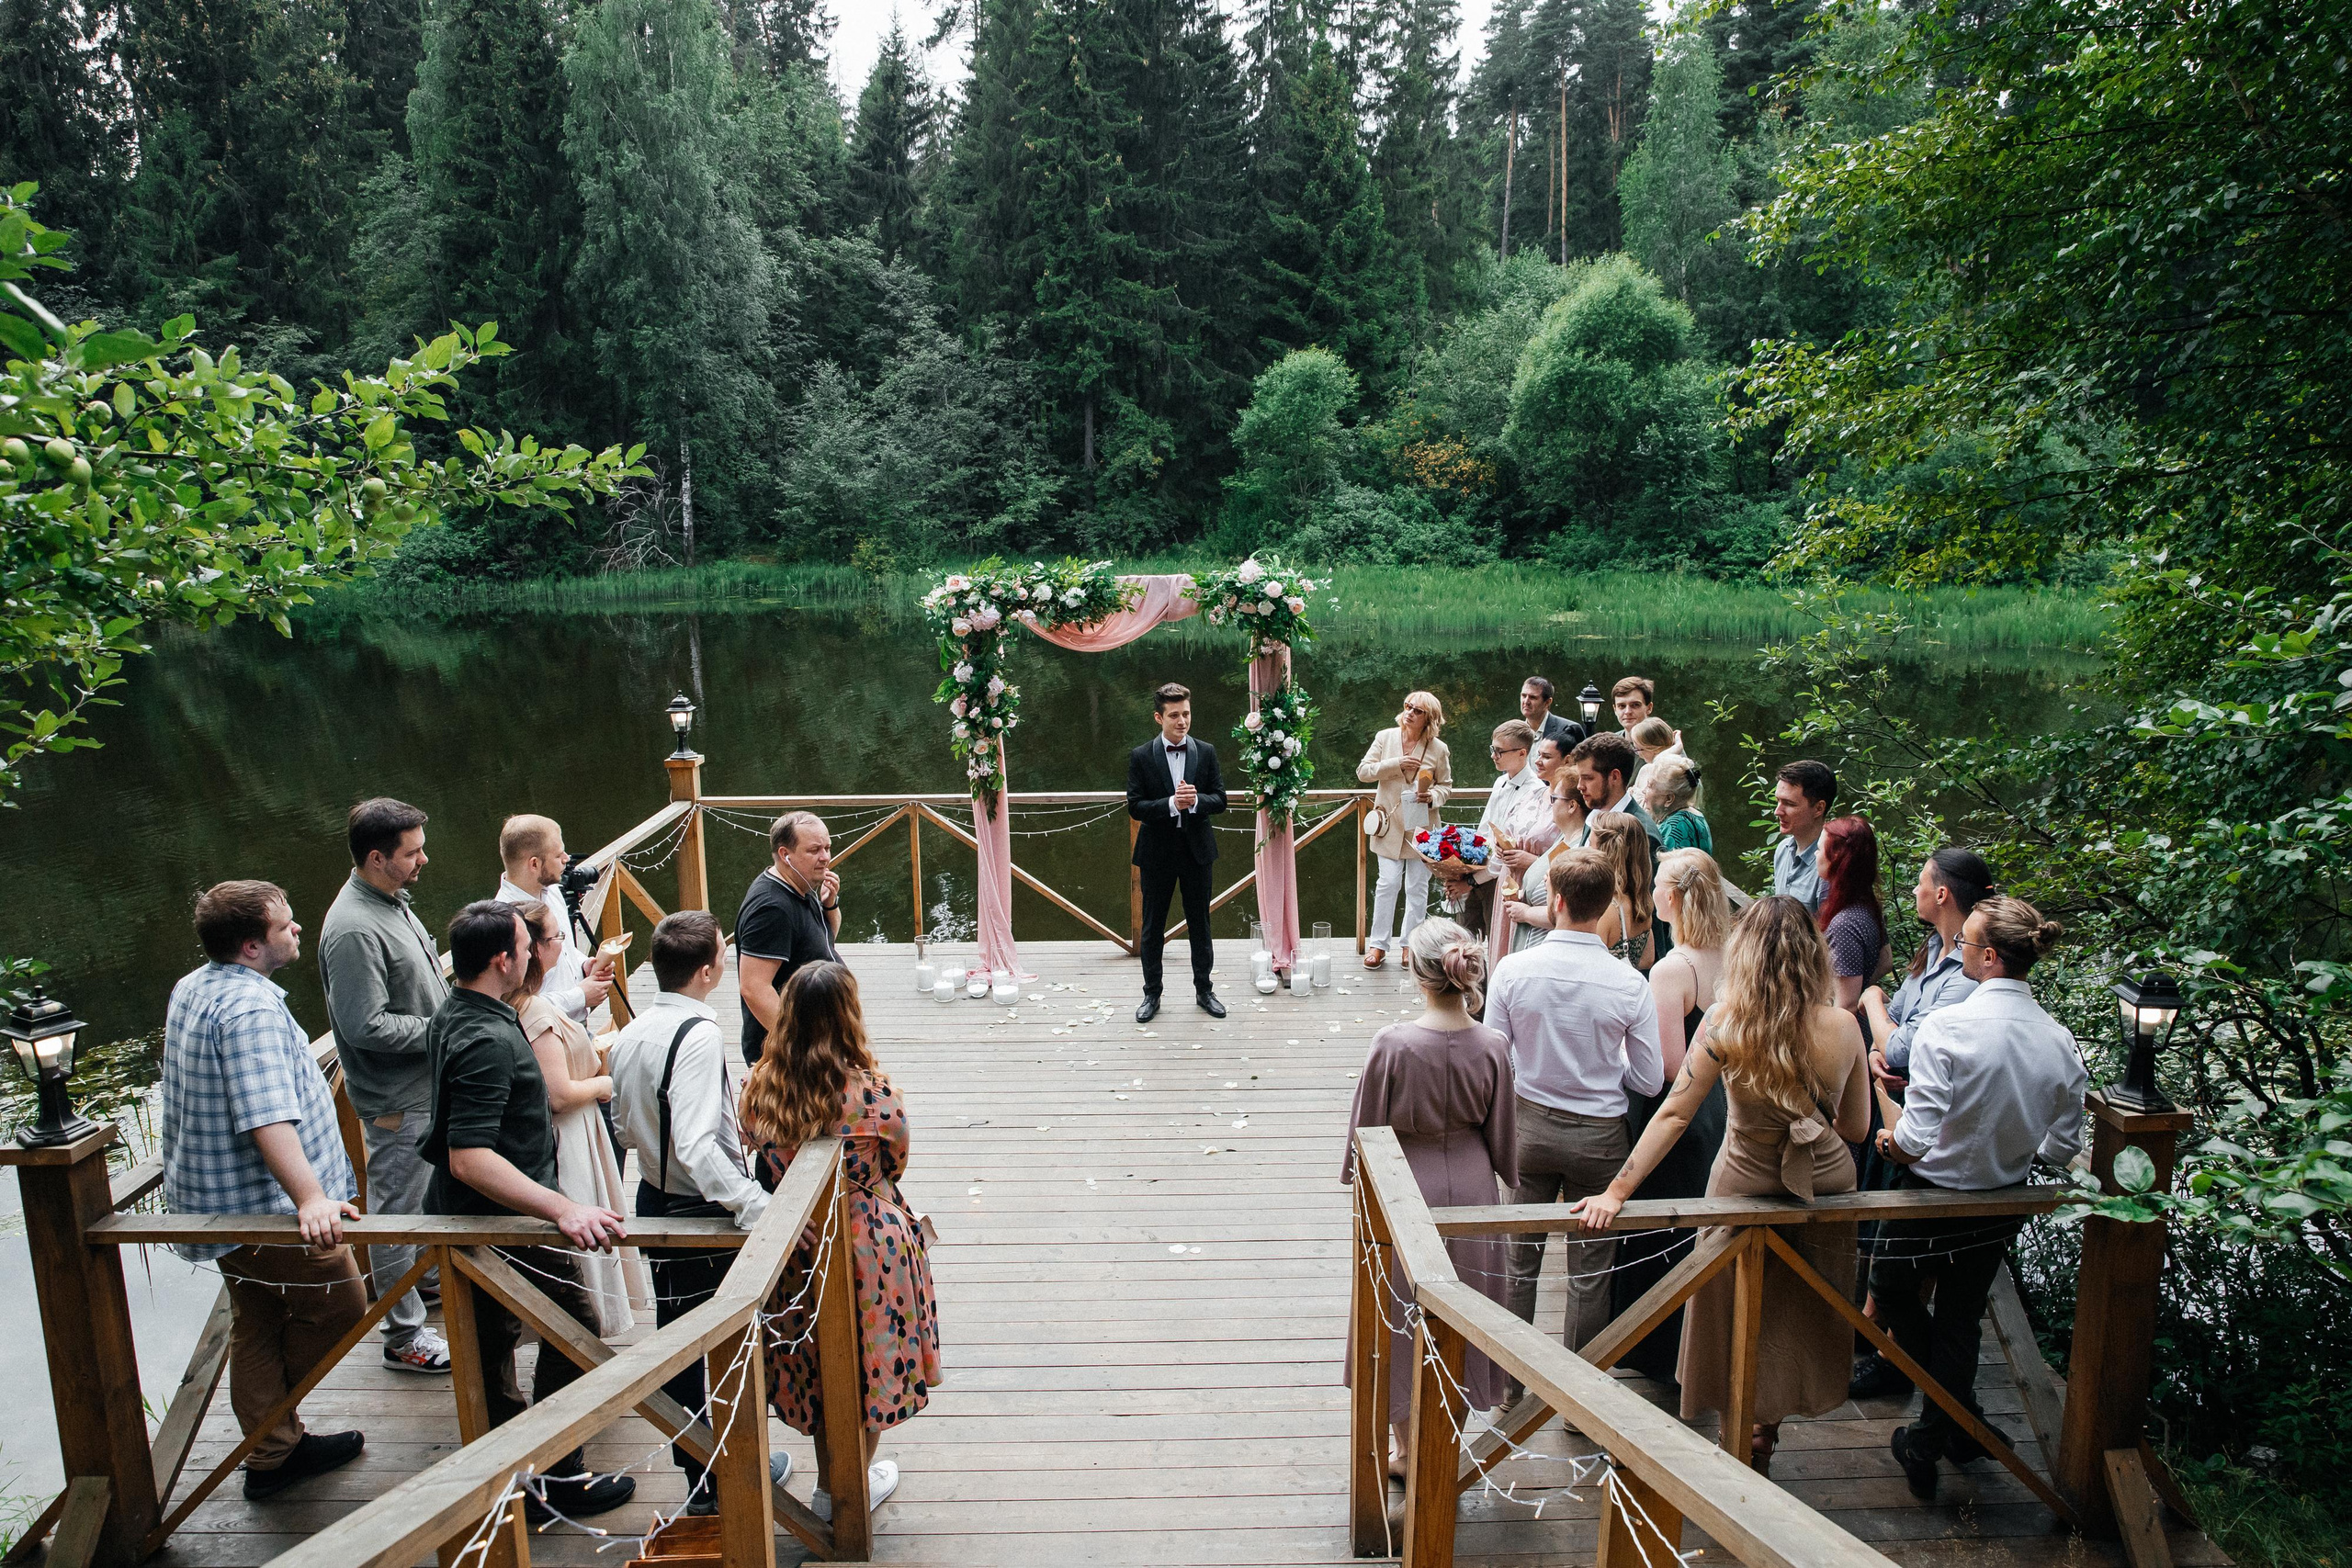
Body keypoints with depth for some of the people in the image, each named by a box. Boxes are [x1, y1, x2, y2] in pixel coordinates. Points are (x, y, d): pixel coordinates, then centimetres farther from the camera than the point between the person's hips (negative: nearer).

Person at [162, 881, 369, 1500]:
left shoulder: (193, 988, 9)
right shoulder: (250, 1008, -26)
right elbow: (269, 1117, -37)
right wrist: (310, 1198, -43)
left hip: (222, 1200, 10)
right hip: (266, 1203, -10)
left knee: (258, 1328, 17)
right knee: (339, 1307, 5)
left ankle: (272, 1453, 27)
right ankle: (276, 1443, 22)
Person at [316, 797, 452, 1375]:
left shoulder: (392, 900, 6)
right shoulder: (354, 930, -25)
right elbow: (366, 1025, -28)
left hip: (428, 1085, 10)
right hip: (397, 1100, -10)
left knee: (428, 1194, 25)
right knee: (397, 1211, 4)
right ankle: (405, 1337, 16)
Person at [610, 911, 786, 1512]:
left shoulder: (630, 1034, 1)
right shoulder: (699, 1035, -25)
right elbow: (695, 1146, -33)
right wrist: (755, 1206, -35)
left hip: (654, 1198, 8)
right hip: (704, 1212, -8)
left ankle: (694, 1470, 35)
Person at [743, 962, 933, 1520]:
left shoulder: (758, 1086, -12)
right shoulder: (873, 1090, -23)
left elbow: (763, 1163, 2)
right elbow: (894, 1165, -7)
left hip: (794, 1244, 4)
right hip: (868, 1241, -4)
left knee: (816, 1362, 22)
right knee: (869, 1361, 17)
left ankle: (828, 1485, 38)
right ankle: (858, 1485, 34)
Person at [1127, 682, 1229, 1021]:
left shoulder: (1206, 752, 1)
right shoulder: (1141, 757, -5)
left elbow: (1220, 799, 0)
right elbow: (1135, 806, -10)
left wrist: (1196, 800, -21)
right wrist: (1172, 804, -24)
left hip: (1197, 849, 2)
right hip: (1157, 852, -1)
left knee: (1200, 923, 11)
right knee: (1153, 926, 8)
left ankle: (1204, 990, 26)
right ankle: (1152, 995, 20)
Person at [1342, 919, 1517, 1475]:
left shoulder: (1392, 1044, -21)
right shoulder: (1493, 1046, -13)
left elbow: (1368, 1124, -10)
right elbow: (1500, 1132, -1)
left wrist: (1358, 1178, 7)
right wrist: (1506, 1176, 17)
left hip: (1405, 1189, -3)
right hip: (1470, 1187, 3)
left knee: (1405, 1318, 14)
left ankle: (1407, 1448, 28)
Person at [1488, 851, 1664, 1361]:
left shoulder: (1512, 969, -15)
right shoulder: (1629, 984, -16)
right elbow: (1648, 1081, -8)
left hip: (1530, 1127, 1)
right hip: (1599, 1137, -1)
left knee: (1520, 1262, 17)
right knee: (1590, 1273, 13)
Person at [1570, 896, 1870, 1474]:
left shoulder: (1727, 1024, -24)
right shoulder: (1844, 1027, -17)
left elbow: (1673, 1115, -23)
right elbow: (1857, 1126, -5)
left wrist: (1618, 1191, -19)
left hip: (1746, 1185, -2)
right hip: (1826, 1189, 2)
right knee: (1802, 1316, 25)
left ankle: (1746, 1444, 33)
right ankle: (1766, 1427, 41)